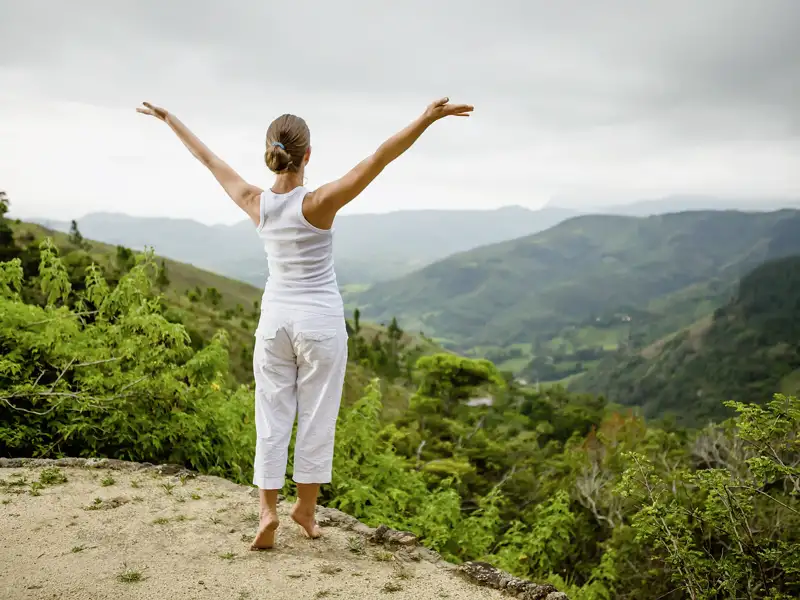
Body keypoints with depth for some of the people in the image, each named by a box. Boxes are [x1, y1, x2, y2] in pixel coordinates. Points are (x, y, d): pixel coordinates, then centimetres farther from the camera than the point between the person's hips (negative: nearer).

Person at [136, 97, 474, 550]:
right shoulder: (319, 204, -17)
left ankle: (268, 510, 7)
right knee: (316, 416, 9)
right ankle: (306, 507, 20)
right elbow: (380, 159, -25)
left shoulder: (256, 202, -5)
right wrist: (427, 118, -30)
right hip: (320, 321, -4)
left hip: (275, 319, 4)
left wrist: (171, 119, 24)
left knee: (272, 416, 10)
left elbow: (209, 159, 10)